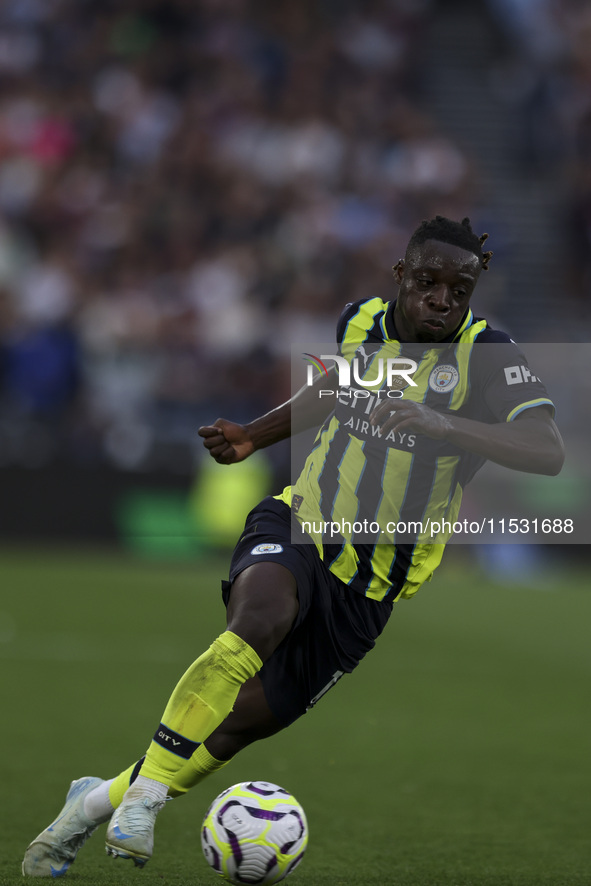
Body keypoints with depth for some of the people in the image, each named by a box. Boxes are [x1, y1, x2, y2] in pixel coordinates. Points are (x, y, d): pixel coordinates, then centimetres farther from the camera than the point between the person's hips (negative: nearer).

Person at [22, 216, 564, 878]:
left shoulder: (487, 356, -12)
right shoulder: (359, 323, 1)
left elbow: (549, 452, -28)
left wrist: (443, 425, -40)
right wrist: (253, 436, 17)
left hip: (367, 590, -1)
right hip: (298, 525, 1)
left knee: (242, 724, -1)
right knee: (262, 617, -35)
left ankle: (101, 799, 21)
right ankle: (144, 794, -30)